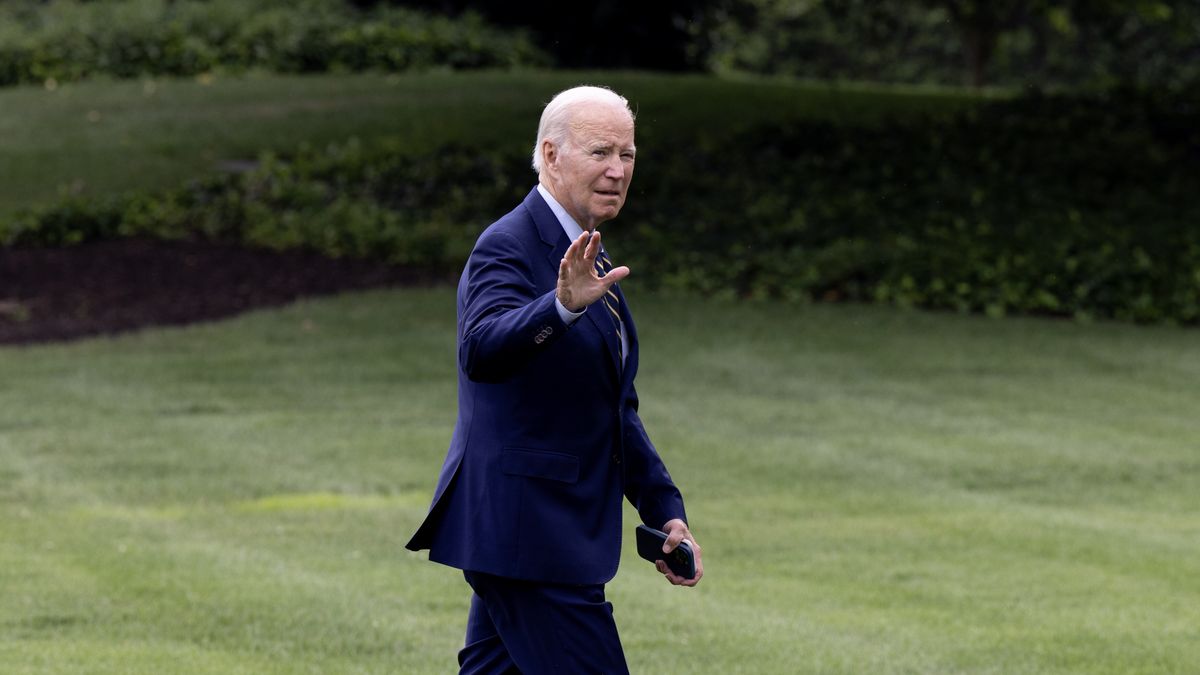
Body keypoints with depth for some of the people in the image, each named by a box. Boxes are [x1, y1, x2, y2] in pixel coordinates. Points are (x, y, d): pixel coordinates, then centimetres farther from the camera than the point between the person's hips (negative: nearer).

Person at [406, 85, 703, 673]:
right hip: (525, 533, -10)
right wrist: (563, 307, -50)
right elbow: (482, 352, -34)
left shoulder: (586, 257, 16)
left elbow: (615, 409, 23)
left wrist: (665, 512, 17)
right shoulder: (507, 248, -14)